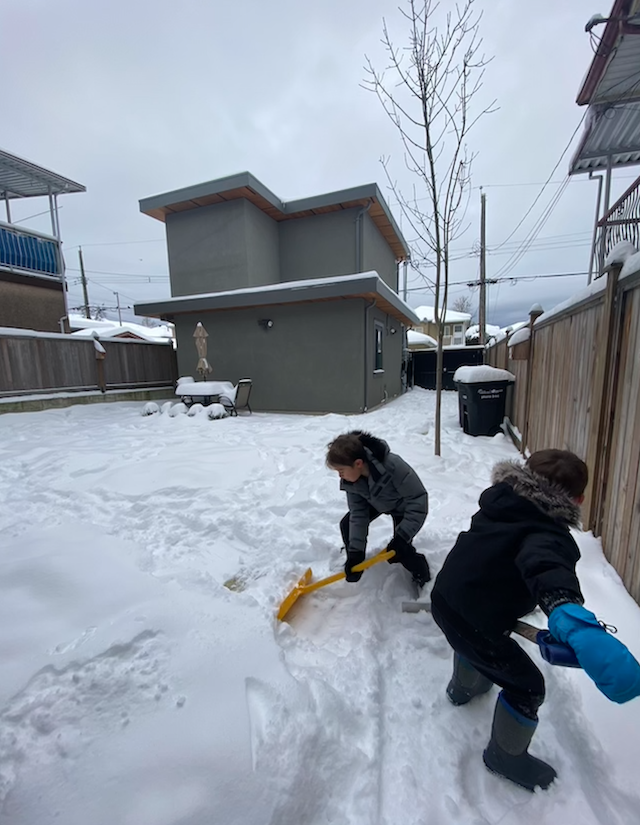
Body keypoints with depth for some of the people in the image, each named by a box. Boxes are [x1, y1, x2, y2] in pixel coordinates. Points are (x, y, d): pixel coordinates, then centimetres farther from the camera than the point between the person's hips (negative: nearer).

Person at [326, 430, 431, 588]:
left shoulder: (393, 466, -44)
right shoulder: (350, 479, -25)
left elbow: (418, 499, -37)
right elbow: (358, 514, -19)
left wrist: (401, 536, -39)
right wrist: (355, 551, -23)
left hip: (404, 505, -5)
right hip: (376, 502, 5)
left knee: (401, 550, -15)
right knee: (347, 525, -5)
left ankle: (423, 576, 18)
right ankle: (356, 565, 20)